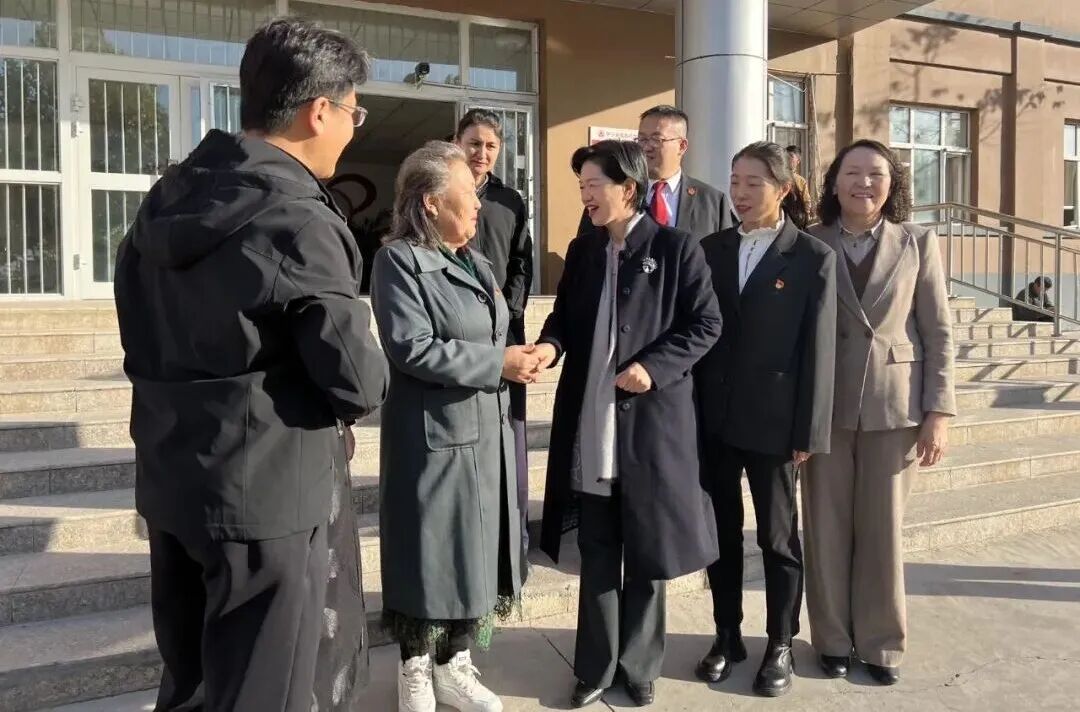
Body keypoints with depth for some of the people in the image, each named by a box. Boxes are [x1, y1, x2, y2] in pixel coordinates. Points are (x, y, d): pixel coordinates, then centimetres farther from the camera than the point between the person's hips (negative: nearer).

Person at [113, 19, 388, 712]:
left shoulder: (166, 200, 7)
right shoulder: (297, 221, -19)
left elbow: (144, 346, 14)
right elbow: (360, 385, -19)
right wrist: (366, 350, 1)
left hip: (172, 482, 8)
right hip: (266, 495, -8)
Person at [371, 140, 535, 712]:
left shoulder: (477, 265, 14)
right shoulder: (399, 260, -11)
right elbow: (412, 347, -21)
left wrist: (522, 355, 1)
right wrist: (498, 364, -20)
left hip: (487, 432, 8)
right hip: (433, 434, -8)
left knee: (478, 550, 14)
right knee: (430, 554, 6)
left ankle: (455, 665, 32)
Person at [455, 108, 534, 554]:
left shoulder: (511, 202, 15)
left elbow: (522, 264, 12)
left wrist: (507, 307, -4)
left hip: (504, 332, 3)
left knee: (509, 436, 5)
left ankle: (514, 544, 17)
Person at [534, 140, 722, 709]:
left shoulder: (676, 248, -5)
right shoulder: (581, 251, 10)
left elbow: (706, 324, -5)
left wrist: (653, 367, -16)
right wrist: (549, 344, -7)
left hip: (652, 424, -4)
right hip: (591, 427, 4)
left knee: (647, 554, 11)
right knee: (597, 554, 13)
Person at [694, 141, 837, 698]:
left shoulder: (814, 258, -4)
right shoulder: (710, 249, 6)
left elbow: (818, 350, -7)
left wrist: (807, 432, -9)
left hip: (772, 420, -3)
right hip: (713, 417, 4)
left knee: (778, 535, 10)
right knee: (721, 530, 13)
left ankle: (780, 645, 27)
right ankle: (727, 636, 30)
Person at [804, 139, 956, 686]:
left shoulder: (918, 243, 4)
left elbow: (938, 333, 3)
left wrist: (939, 411, -3)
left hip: (894, 406, 0)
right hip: (824, 406, 0)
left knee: (882, 528, 8)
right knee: (827, 528, 7)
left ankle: (881, 642, 23)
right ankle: (832, 638, 23)